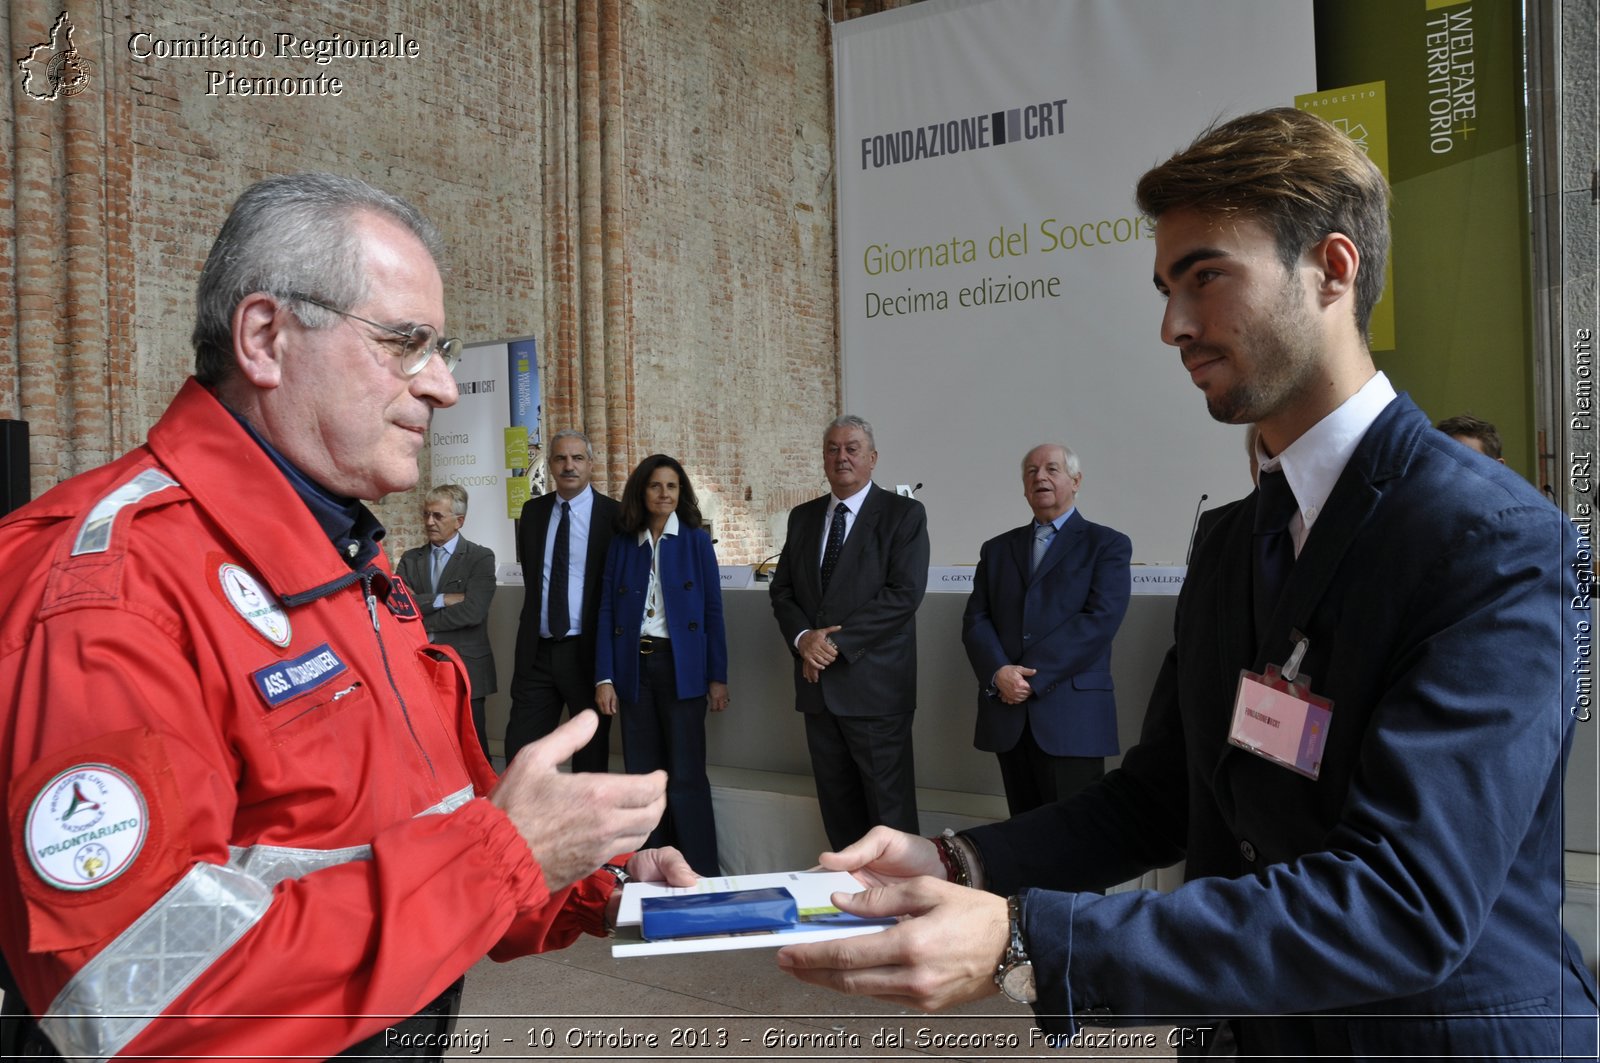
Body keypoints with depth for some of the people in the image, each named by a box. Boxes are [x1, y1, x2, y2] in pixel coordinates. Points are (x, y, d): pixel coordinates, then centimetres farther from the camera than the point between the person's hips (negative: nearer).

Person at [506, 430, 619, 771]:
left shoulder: (614, 515, -6)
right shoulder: (533, 511, 8)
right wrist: (532, 624, 13)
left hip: (588, 651, -4)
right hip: (537, 651, 4)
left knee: (590, 753, 9)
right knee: (519, 748, 5)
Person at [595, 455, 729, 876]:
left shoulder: (696, 541, 2)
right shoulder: (621, 545, 8)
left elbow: (713, 611, 1)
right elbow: (607, 612, 5)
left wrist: (718, 677, -3)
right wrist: (604, 678, -3)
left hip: (680, 666, -2)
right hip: (634, 667, 3)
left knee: (686, 775, -3)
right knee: (643, 774, 9)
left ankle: (699, 871, 8)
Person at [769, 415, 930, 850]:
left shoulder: (904, 514, -3)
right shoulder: (803, 517, 14)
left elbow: (903, 594, -13)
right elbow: (782, 589, 13)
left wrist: (837, 642, -15)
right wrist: (802, 637, -7)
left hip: (875, 684, -5)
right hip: (819, 683, 5)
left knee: (890, 807, 1)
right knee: (837, 803, 12)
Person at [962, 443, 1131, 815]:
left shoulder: (1108, 545, 4)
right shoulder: (997, 549, 17)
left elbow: (1100, 620, -10)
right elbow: (975, 620, 8)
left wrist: (1032, 677, -15)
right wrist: (999, 673, -12)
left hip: (1073, 715, -4)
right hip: (1008, 715, 4)